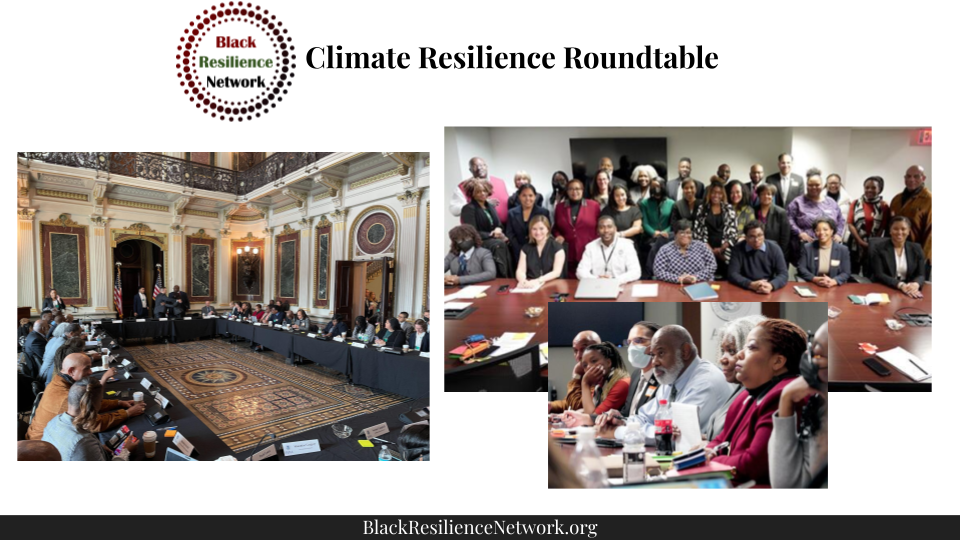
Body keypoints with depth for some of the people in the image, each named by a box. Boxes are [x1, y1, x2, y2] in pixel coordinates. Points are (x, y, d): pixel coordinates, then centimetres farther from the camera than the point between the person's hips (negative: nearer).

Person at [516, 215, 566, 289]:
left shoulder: (557, 247, 2)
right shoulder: (526, 248, 11)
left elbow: (557, 272, -8)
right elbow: (520, 270, 1)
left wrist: (538, 281, -23)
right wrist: (523, 281, -23)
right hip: (530, 286, 2)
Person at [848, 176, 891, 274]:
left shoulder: (884, 206, 3)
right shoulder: (856, 203, 6)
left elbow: (883, 228, 0)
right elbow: (850, 224, -1)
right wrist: (861, 241, -10)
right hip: (855, 245, 1)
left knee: (869, 276, 4)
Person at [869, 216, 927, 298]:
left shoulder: (916, 249, 10)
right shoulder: (878, 248, -3)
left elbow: (921, 275, 4)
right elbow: (879, 275, -10)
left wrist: (916, 284, -18)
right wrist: (901, 285, -23)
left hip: (910, 291, 2)